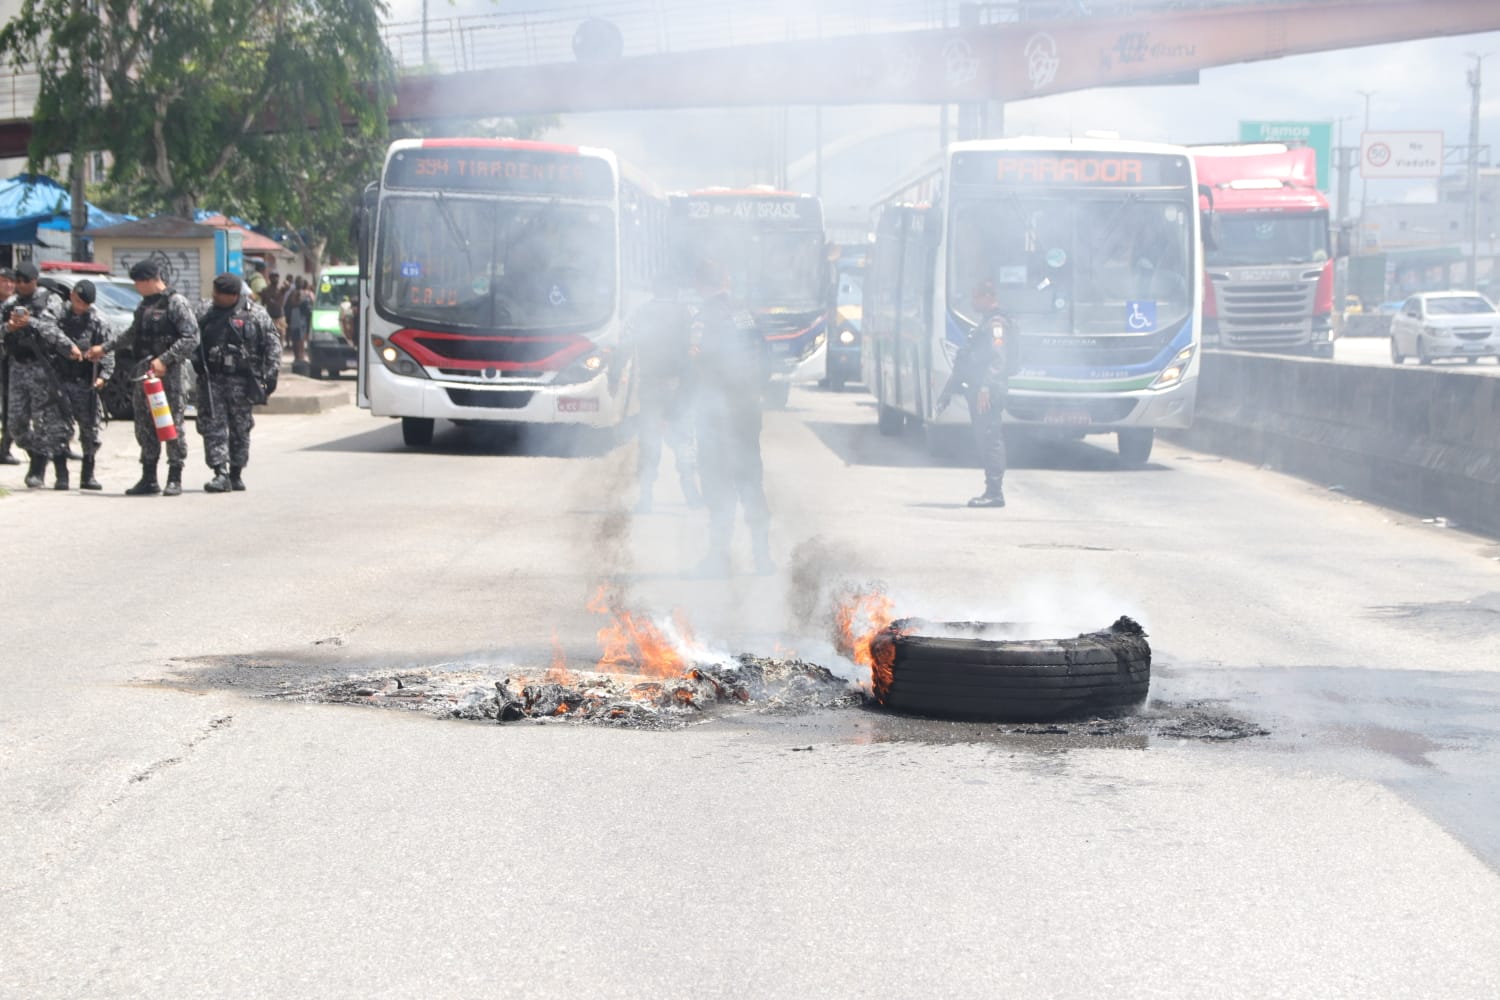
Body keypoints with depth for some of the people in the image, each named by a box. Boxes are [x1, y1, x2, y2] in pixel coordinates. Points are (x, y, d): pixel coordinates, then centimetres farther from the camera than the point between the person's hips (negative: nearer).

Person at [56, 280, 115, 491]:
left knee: (89, 429, 3)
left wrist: (104, 375, -10)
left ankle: (88, 476, 13)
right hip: (60, 380, 0)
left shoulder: (97, 321, 3)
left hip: (85, 384, 0)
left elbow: (107, 351, 0)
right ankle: (61, 476, 2)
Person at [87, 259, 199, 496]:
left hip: (168, 372, -8)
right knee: (144, 426, 8)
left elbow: (190, 338, -15)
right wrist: (105, 348, 31)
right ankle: (148, 478, 14)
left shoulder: (176, 303, -9)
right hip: (144, 371, 8)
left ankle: (175, 478, 1)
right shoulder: (145, 304, 16)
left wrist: (164, 360, -21)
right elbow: (133, 334, 30)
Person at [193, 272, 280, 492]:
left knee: (240, 428, 6)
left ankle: (236, 474, 17)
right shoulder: (204, 312, 8)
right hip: (211, 378, 2)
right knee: (213, 426, -8)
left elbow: (273, 344, 3)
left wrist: (271, 373, -4)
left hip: (240, 380, -2)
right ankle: (220, 474, -10)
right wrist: (196, 364, -3)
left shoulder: (256, 315, 0)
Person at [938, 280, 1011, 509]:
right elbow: (966, 362, 26)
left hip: (988, 394, -10)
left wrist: (985, 388, -27)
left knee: (990, 440, -10)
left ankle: (994, 492, -10)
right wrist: (949, 389, 25)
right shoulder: (983, 325, 22)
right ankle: (993, 490, 14)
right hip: (978, 391, 10)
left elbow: (997, 359, -21)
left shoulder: (995, 324, -9)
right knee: (988, 441, 11)